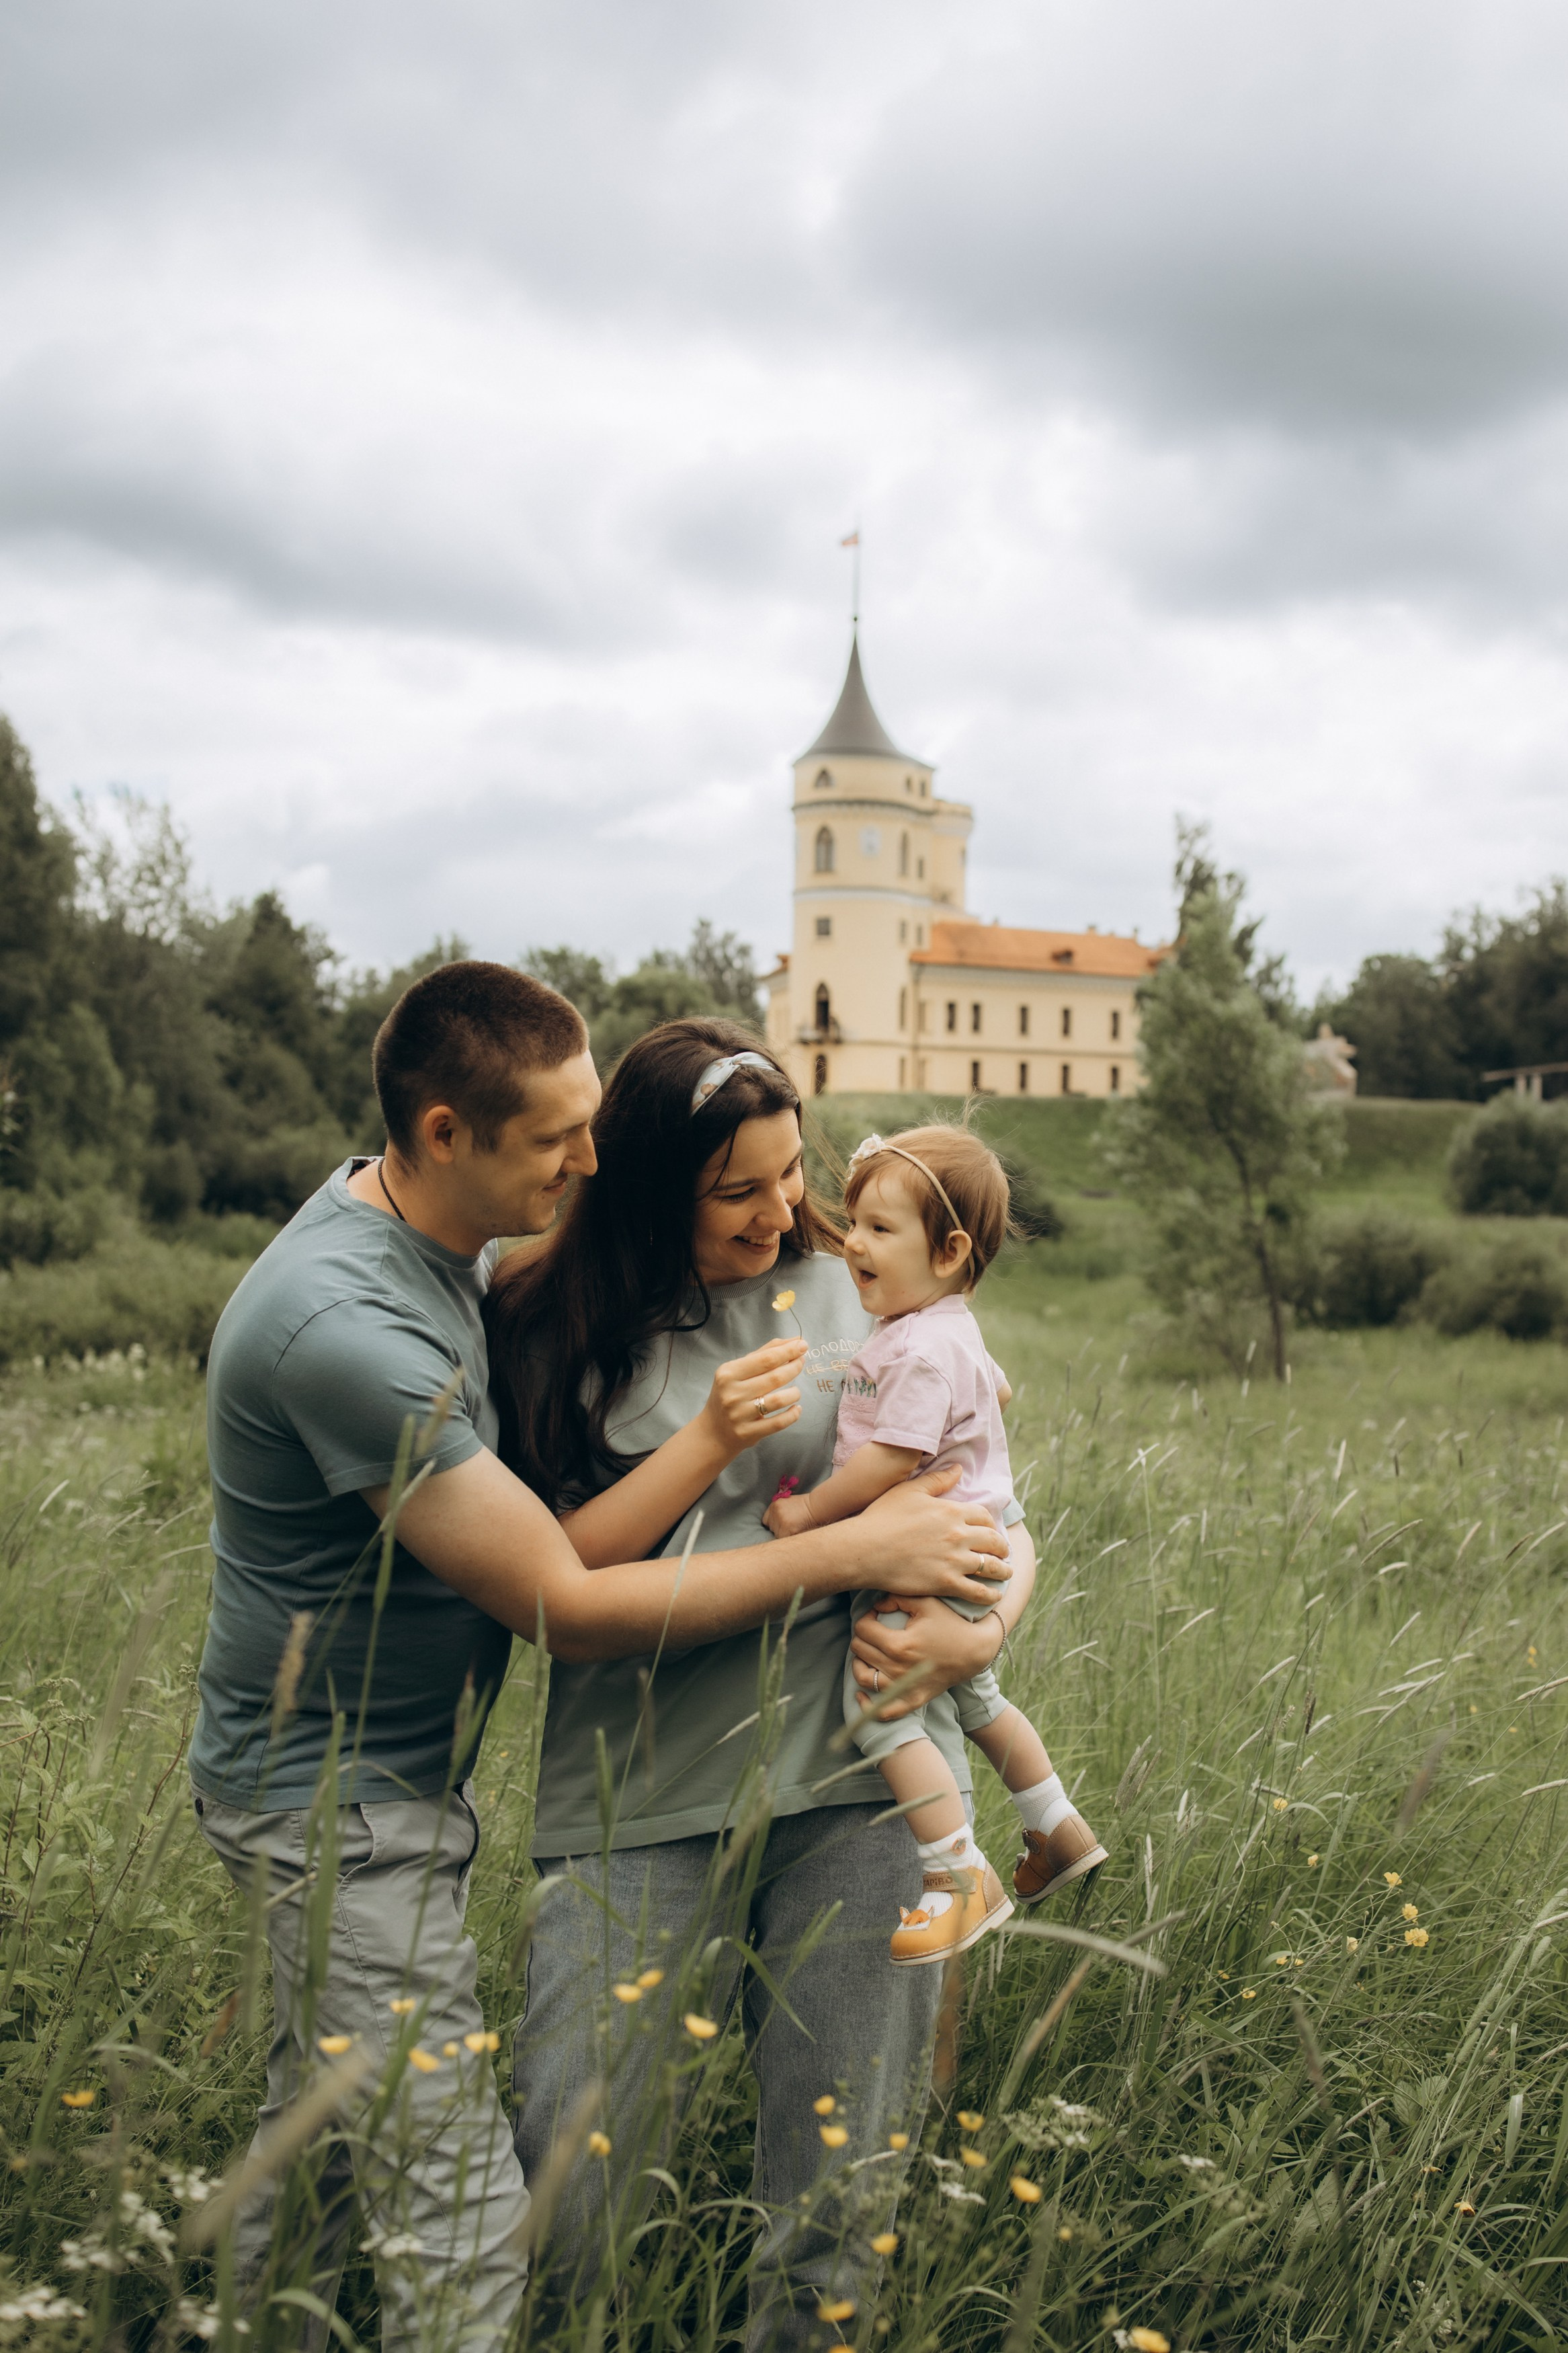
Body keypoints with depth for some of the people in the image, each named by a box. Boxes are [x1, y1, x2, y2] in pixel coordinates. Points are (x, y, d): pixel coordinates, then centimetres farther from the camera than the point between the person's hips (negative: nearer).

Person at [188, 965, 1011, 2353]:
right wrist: (854, 1553, -23)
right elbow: (567, 1608, -27)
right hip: (340, 1800, -10)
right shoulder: (345, 1326, -31)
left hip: (402, 1771, 10)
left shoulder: (425, 1221, -2)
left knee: (327, 2122, 25)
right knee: (465, 2227, -6)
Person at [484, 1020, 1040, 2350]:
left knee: (842, 2204, 4)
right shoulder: (555, 1330, 3)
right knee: (564, 2212, -5)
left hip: (857, 1769, 1)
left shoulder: (862, 1295, 7)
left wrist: (978, 1632, -9)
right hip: (646, 1792, -1)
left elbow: (994, 1517, 11)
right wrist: (708, 1437, -11)